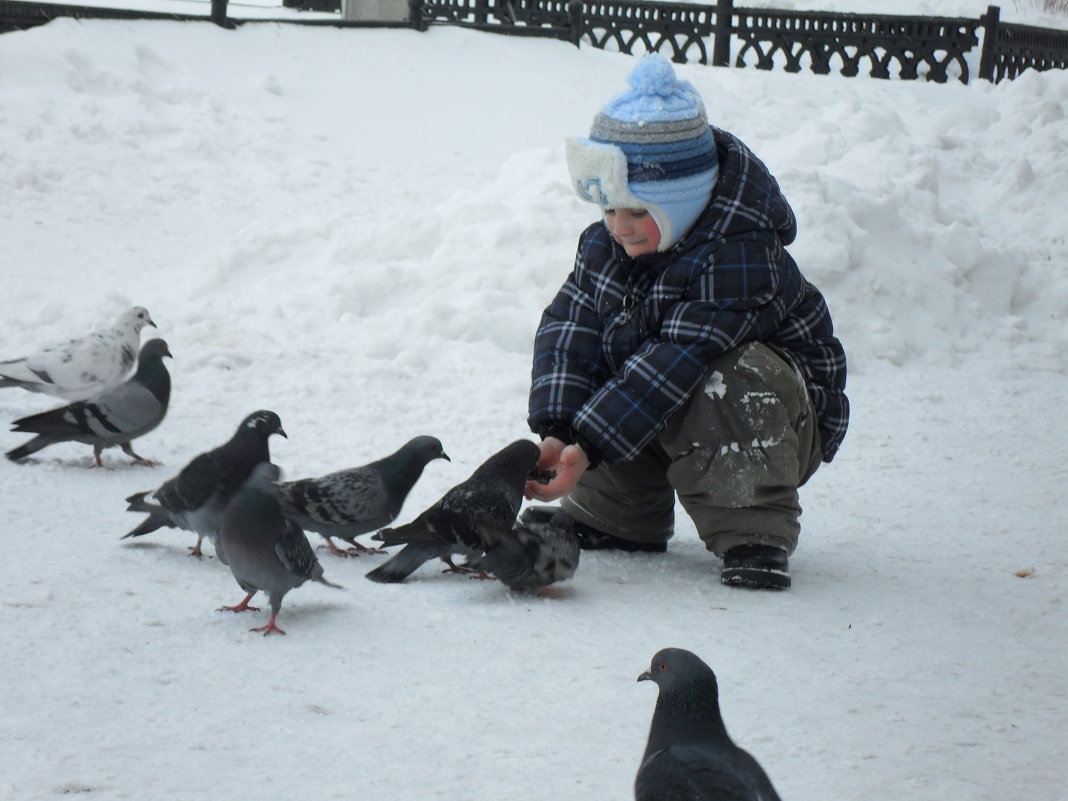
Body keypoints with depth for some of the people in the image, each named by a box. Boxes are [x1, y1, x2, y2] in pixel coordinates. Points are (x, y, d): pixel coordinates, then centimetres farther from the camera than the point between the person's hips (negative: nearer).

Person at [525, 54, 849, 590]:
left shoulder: (739, 257, -30)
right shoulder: (607, 244, -7)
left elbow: (676, 365, -36)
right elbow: (568, 326, -14)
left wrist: (588, 449, -39)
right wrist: (558, 432, -29)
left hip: (772, 423, -7)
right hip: (661, 419, 7)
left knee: (734, 379, -36)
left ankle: (754, 537, -28)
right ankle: (616, 521, 2)